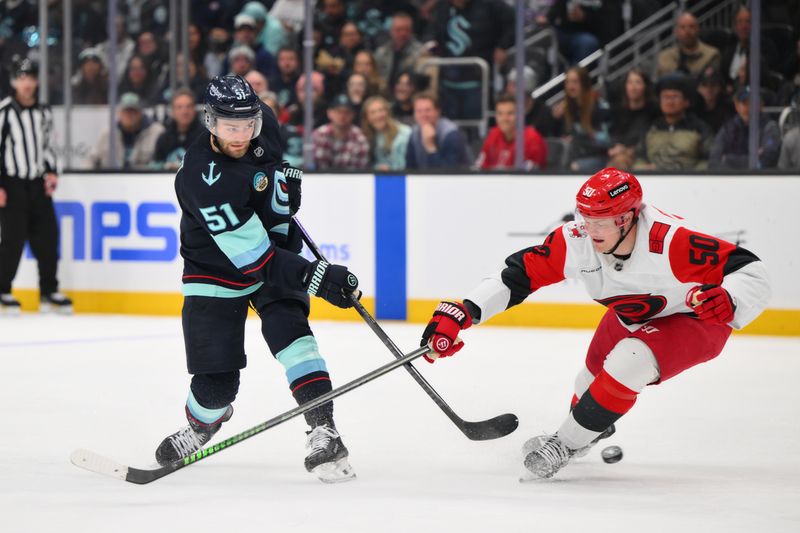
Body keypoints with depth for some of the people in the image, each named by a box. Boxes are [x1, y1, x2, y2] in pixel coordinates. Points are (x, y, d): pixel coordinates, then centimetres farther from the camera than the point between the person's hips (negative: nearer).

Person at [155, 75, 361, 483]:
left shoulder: (263, 122, -16)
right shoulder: (203, 179, -34)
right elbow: (252, 258, -34)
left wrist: (285, 180, 4)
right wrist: (314, 277, -39)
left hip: (275, 247, 4)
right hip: (217, 270, -4)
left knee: (289, 331, -19)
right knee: (217, 381, -4)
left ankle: (324, 432, -22)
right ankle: (200, 427, 29)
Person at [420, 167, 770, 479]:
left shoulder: (670, 242, -39)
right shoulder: (577, 241, -25)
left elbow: (751, 273, -36)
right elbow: (518, 274, -20)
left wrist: (728, 301, -58)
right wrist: (460, 313, -31)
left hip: (696, 319, -6)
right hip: (633, 318, 7)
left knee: (627, 362, -27)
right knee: (594, 376, 17)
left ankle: (567, 443, -7)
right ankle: (595, 428, 54)